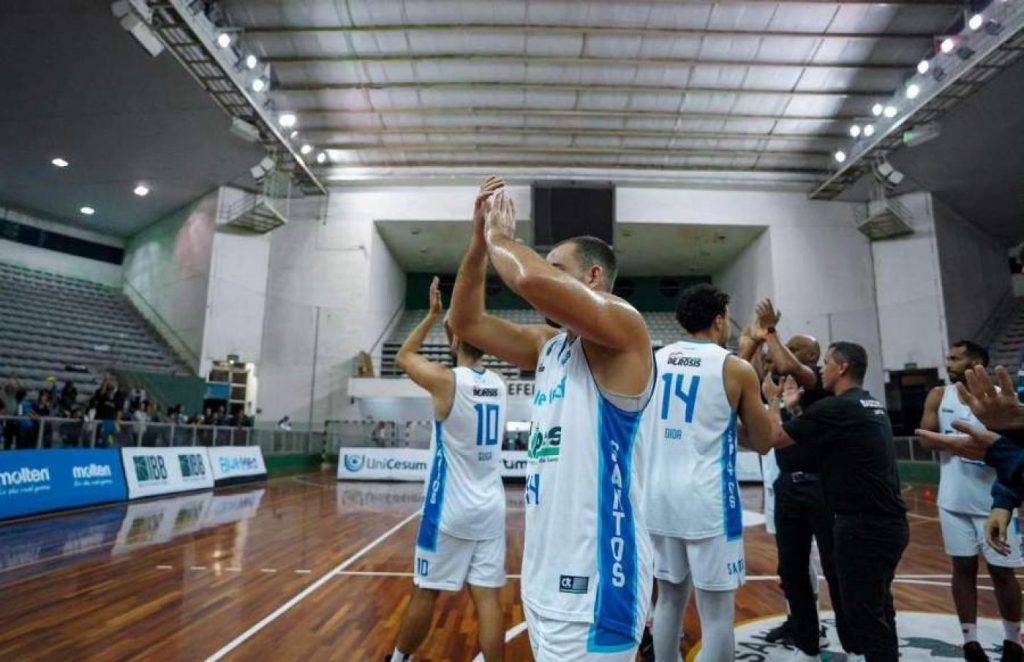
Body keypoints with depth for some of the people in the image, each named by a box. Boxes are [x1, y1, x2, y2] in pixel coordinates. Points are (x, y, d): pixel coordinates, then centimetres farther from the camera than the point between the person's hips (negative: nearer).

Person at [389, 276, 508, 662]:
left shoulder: (446, 380, -13)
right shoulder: (499, 385, 4)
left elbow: (403, 357, 6)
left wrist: (433, 315, 8)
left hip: (450, 508, -4)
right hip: (491, 508, 5)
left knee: (426, 592, 12)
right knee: (488, 597, 7)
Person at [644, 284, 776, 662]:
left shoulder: (654, 361, 7)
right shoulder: (736, 369, -5)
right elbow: (763, 444, 4)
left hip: (659, 496, 5)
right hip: (708, 501, -5)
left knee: (670, 598, 19)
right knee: (717, 611, 6)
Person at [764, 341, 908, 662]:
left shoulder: (835, 407, -17)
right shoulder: (872, 406, 11)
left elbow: (775, 437, -11)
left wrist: (773, 399, 3)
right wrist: (796, 406, 25)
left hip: (864, 527, -9)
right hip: (889, 523, 9)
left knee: (864, 613, 3)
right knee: (878, 609, 22)